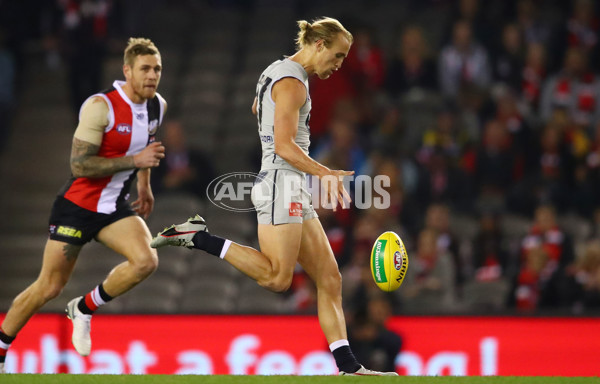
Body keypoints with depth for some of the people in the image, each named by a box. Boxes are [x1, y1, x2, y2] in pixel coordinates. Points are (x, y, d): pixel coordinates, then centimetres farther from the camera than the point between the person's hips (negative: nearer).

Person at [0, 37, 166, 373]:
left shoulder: (157, 106, 1)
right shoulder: (100, 106, -21)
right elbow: (79, 164, -24)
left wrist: (145, 185, 25)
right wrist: (134, 160, -27)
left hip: (115, 207, 6)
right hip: (78, 205, -6)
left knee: (146, 261, -20)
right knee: (49, 287, -2)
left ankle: (84, 309, 4)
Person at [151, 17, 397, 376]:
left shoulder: (278, 72, 18)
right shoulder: (291, 82, -12)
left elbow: (257, 108, 38)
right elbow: (284, 146, -20)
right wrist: (326, 174, -27)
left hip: (293, 188, 10)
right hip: (281, 181, -10)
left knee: (329, 278, 3)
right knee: (277, 277, -20)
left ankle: (348, 367, -2)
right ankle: (198, 236, -11)